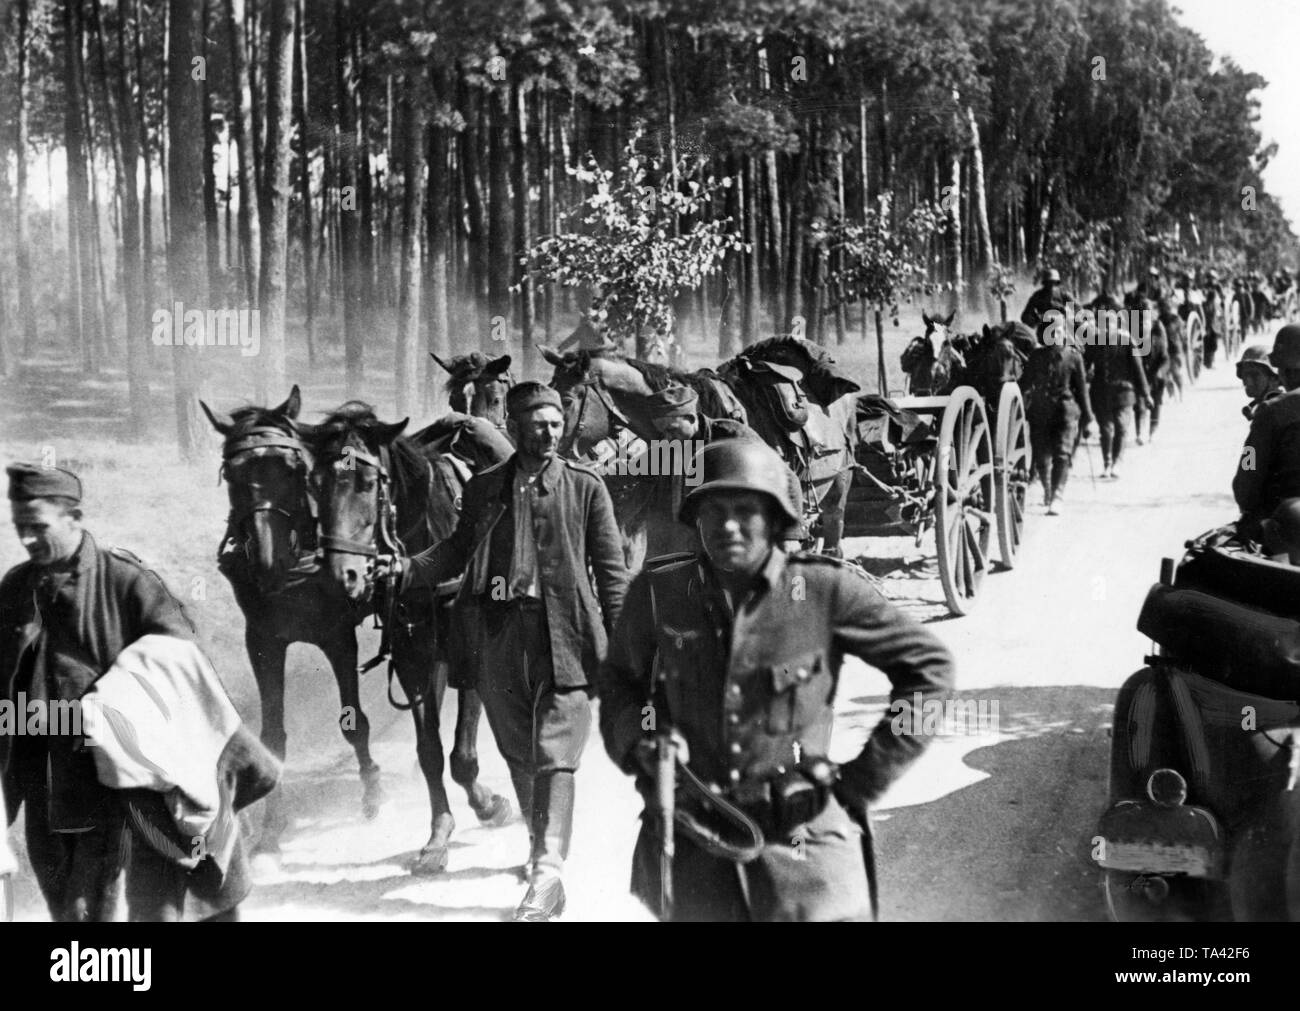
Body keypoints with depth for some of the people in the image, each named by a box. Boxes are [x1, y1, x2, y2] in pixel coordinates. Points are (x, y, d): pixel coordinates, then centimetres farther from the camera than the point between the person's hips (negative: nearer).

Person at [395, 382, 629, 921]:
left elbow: (611, 570, 1)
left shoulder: (585, 487, 1)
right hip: (502, 636, 4)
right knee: (519, 754, 15)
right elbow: (457, 550, 11)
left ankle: (547, 875, -14)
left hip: (565, 637, -4)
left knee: (554, 756, -10)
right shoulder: (483, 487, 9)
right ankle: (542, 840, 35)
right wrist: (406, 570, -7)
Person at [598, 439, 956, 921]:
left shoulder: (825, 588, -8)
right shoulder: (657, 591, -1)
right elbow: (618, 681, 16)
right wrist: (641, 740, -5)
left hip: (802, 843, -2)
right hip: (689, 844, 2)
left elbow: (928, 665, 1)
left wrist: (862, 780, 0)